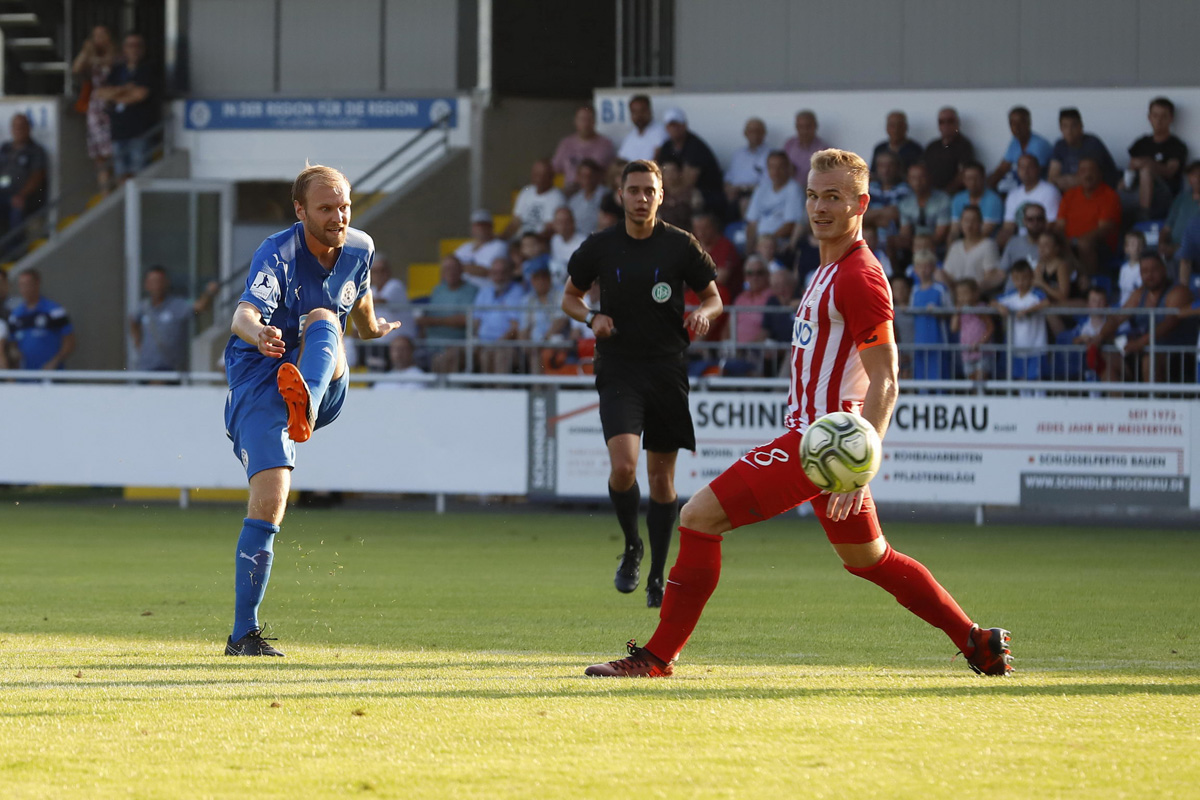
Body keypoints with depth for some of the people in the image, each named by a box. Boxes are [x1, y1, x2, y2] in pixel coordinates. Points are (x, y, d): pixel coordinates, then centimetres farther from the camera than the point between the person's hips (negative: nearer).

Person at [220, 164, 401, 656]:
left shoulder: (359, 250, 2)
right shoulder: (277, 256, -18)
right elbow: (244, 313, -38)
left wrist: (373, 330, 47)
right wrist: (258, 333, -61)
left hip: (325, 385, 4)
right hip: (260, 386, -4)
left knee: (323, 318, -26)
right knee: (269, 502, -18)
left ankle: (306, 406, -57)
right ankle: (244, 634, -10)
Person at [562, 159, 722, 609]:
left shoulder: (681, 246, 1)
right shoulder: (599, 248, 3)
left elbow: (714, 298, 10)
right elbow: (569, 297, 15)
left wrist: (703, 313, -13)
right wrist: (591, 318, -6)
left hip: (667, 370, 1)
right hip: (618, 371, -1)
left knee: (661, 477, 4)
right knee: (623, 466, -19)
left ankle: (657, 577, 17)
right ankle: (631, 549, 7)